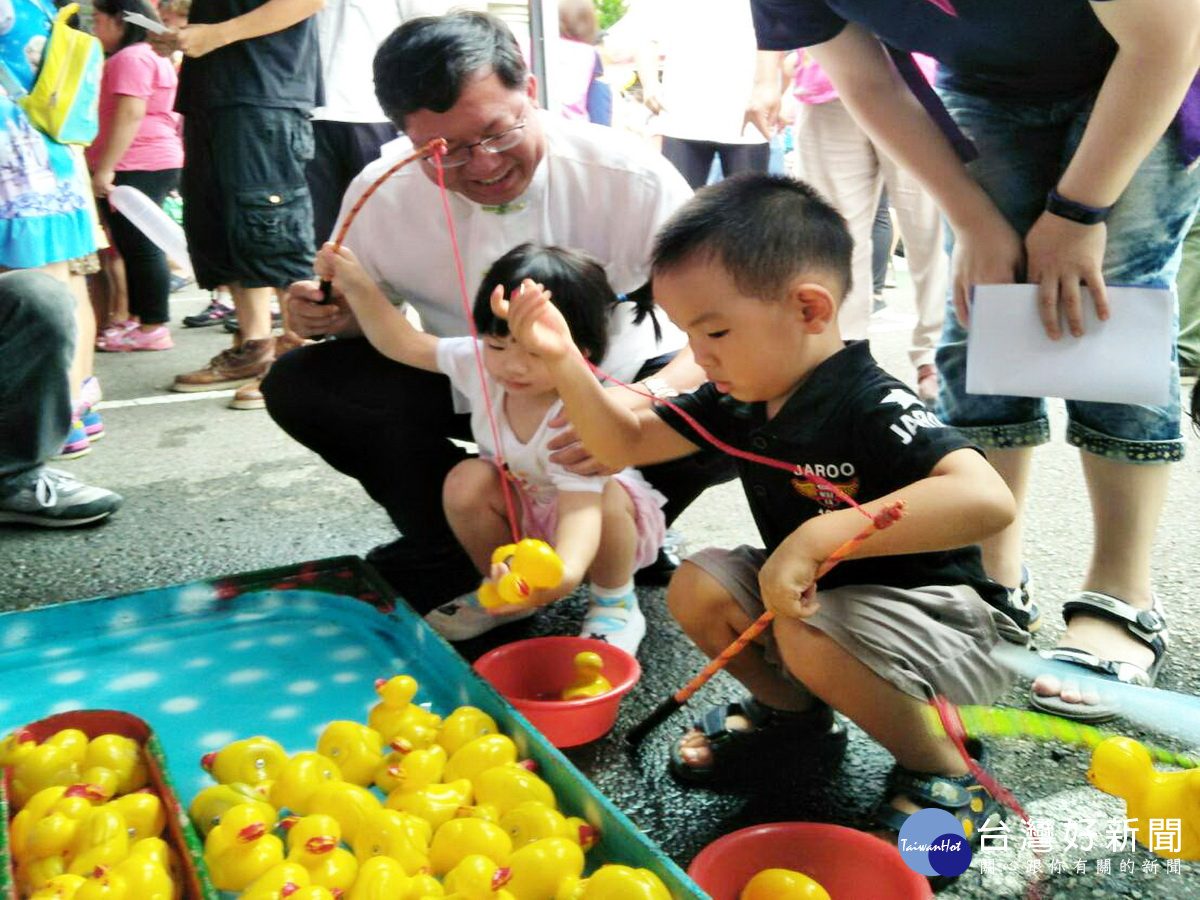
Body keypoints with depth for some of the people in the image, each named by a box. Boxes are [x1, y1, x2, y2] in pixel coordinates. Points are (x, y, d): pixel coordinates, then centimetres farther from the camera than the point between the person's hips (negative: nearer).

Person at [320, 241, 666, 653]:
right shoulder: (481, 365, -19)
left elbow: (580, 507, -51)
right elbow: (405, 344, -5)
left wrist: (565, 572, -71)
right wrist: (358, 287, -15)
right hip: (521, 508, 5)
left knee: (609, 497, -38)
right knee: (467, 481, -23)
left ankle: (615, 604, -9)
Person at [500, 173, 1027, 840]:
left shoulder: (871, 408, -29)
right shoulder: (741, 398, -4)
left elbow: (987, 499, -44)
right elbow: (626, 444, 3)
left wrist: (820, 536, -47)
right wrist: (561, 358, -12)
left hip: (944, 619, -7)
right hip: (814, 592, 8)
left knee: (811, 635, -33)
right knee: (697, 586, -6)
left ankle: (947, 774, -7)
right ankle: (795, 714, 17)